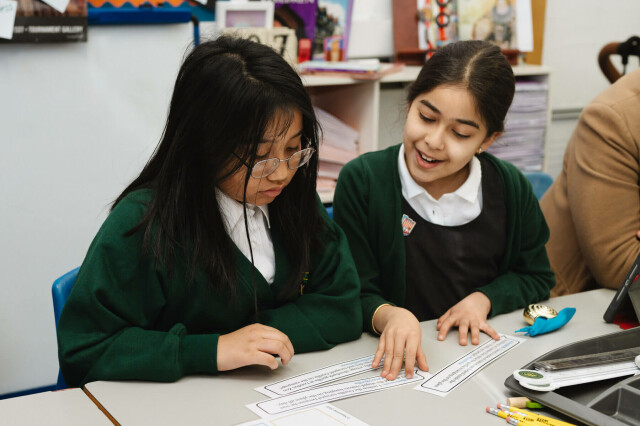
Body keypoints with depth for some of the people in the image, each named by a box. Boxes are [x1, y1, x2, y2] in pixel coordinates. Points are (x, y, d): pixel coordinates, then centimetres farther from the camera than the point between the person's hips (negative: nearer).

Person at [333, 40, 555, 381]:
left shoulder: (511, 189, 1)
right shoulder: (362, 180, -8)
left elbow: (535, 277, 15)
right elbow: (355, 295, -8)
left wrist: (484, 299, -4)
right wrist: (387, 315, -30)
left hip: (483, 350, 3)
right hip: (393, 362, -2)